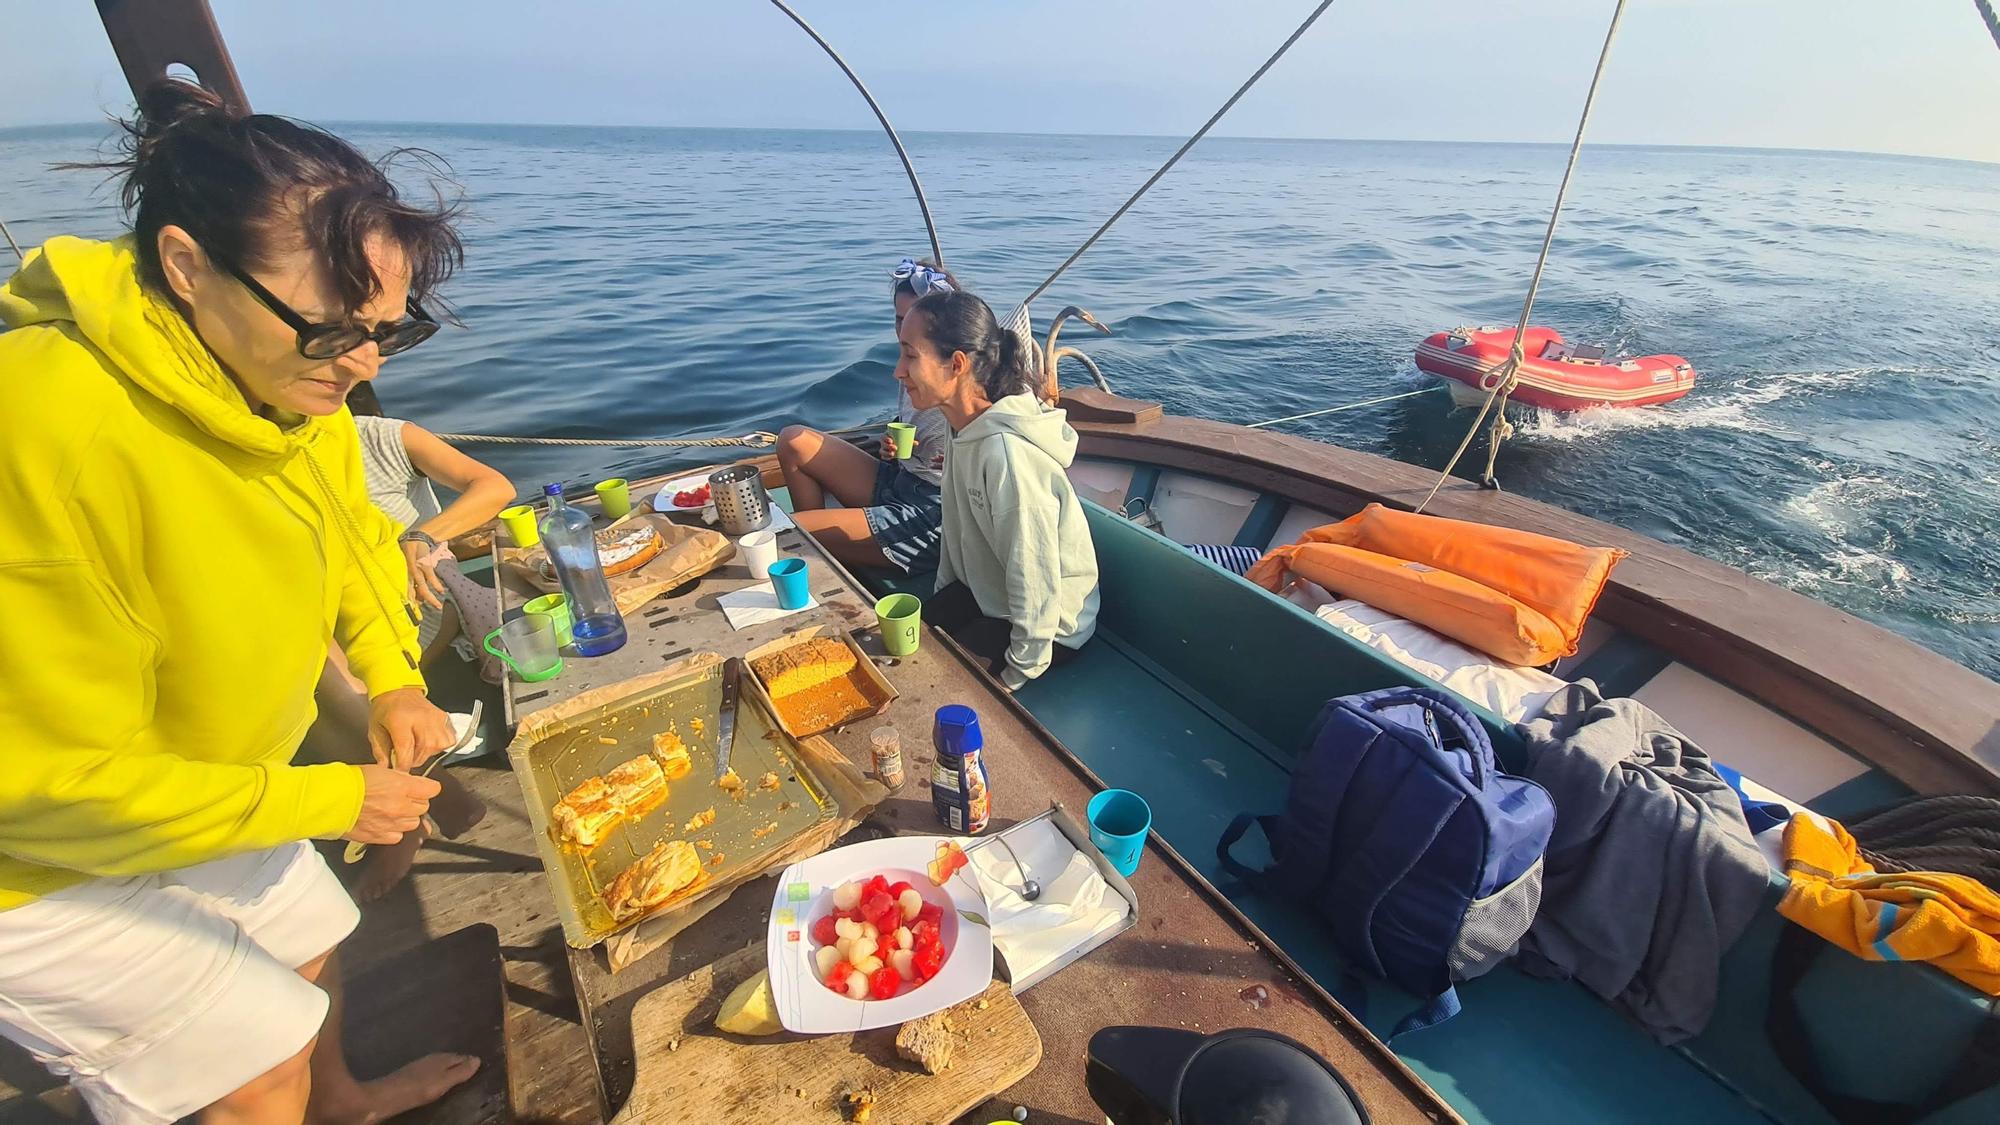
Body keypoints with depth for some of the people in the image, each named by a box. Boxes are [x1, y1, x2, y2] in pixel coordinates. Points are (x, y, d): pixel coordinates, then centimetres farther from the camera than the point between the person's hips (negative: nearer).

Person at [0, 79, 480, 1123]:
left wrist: (391, 676, -8)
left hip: (198, 801, 7)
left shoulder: (287, 380, -13)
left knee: (306, 943, 27)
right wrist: (329, 800, -23)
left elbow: (355, 537, 6)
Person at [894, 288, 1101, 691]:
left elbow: (1036, 585, -28)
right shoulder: (967, 429, -4)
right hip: (983, 595, 8)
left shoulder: (1006, 453, -32)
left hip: (1049, 623, -8)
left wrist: (1015, 677, -18)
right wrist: (941, 604, 13)